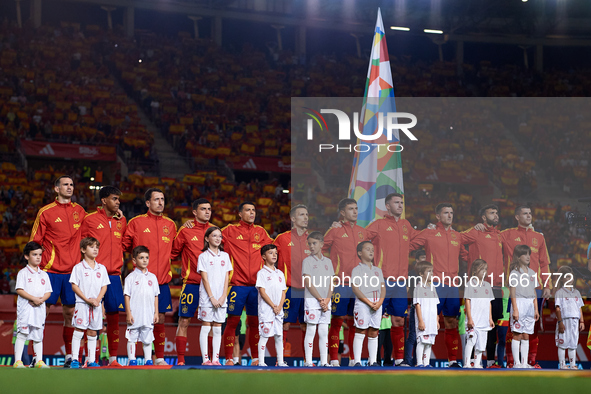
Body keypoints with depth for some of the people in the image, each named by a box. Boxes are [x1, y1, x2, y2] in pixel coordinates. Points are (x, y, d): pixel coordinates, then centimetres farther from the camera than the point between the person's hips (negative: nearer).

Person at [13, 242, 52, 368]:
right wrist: (33, 298, -18)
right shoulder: (23, 273, 0)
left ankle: (39, 361, 12)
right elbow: (19, 290, -9)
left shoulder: (44, 275, 14)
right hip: (25, 309, -5)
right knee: (22, 334, -7)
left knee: (38, 336, 8)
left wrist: (41, 299, -9)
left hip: (39, 308, 5)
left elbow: (48, 291, 12)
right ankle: (18, 361, -7)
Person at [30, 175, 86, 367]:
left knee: (70, 312, 6)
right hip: (50, 270, -3)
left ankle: (70, 355, 12)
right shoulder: (45, 212, 0)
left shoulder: (79, 211, 11)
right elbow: (35, 241, 2)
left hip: (72, 270, 3)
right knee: (43, 310, -4)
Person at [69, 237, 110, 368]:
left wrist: (97, 300, -7)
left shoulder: (101, 268, 10)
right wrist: (87, 299, -13)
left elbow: (104, 286, 9)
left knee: (93, 332, 7)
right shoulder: (78, 268, -2)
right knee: (79, 330, -5)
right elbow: (74, 286, -6)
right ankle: (74, 359, -2)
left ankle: (91, 360, 11)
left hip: (96, 305, 4)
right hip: (82, 304, -4)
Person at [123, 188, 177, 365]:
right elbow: (125, 245, 4)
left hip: (162, 282, 4)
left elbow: (174, 249, 22)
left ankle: (160, 358, 13)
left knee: (160, 319, 5)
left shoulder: (170, 225, 13)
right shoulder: (136, 222, 1)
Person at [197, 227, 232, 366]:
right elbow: (205, 278, -6)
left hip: (221, 299, 4)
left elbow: (226, 278, 8)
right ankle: (206, 359, -2)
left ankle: (215, 359, 7)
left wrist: (223, 297, -3)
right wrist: (212, 297, -12)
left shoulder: (225, 256, 11)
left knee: (218, 329, 4)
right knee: (206, 328, -3)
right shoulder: (203, 256, 0)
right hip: (207, 298, -4)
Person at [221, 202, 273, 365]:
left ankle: (255, 358, 13)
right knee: (233, 321, -5)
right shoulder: (230, 230, 4)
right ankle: (229, 359, 0)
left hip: (257, 284, 3)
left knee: (254, 322, 6)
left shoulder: (260, 232, 15)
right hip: (237, 284, -3)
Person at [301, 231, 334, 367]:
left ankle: (324, 361, 6)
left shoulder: (328, 261, 13)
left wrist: (327, 300, -5)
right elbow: (308, 283, -8)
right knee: (311, 331, -4)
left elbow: (331, 283, 10)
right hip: (312, 300, -4)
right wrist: (320, 299, -14)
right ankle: (308, 361, -2)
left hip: (326, 301, 4)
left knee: (324, 332, 4)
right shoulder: (307, 261, -1)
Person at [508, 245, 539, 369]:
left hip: (530, 306, 6)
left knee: (526, 336, 7)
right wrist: (515, 309, -15)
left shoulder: (532, 273, 14)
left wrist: (536, 309, 12)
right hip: (519, 304, -6)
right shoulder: (514, 272, -3)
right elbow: (512, 293, -8)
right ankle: (517, 363, -2)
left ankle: (524, 362, 9)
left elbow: (534, 293, 17)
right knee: (517, 335, -4)